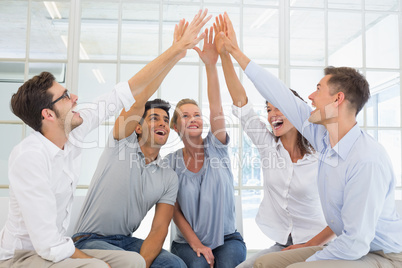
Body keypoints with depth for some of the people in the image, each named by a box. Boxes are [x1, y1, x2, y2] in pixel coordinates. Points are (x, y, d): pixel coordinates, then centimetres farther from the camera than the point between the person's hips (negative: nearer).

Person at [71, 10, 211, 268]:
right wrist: (175, 53, -28)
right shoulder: (121, 144, -4)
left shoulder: (169, 177, 5)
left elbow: (159, 229, -5)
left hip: (127, 241, 4)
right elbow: (137, 98, -21)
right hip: (89, 239, -3)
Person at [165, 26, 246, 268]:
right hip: (188, 242, 0)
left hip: (227, 238, 1)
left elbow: (216, 107, -16)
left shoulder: (216, 147, 0)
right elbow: (174, 209, -1)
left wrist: (211, 65, -28)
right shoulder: (171, 162, 0)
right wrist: (196, 244, -12)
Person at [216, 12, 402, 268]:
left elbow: (356, 243, -26)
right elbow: (281, 96, 3)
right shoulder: (325, 138, -3)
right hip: (350, 247, 8)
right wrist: (235, 52, 10)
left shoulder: (368, 160, -28)